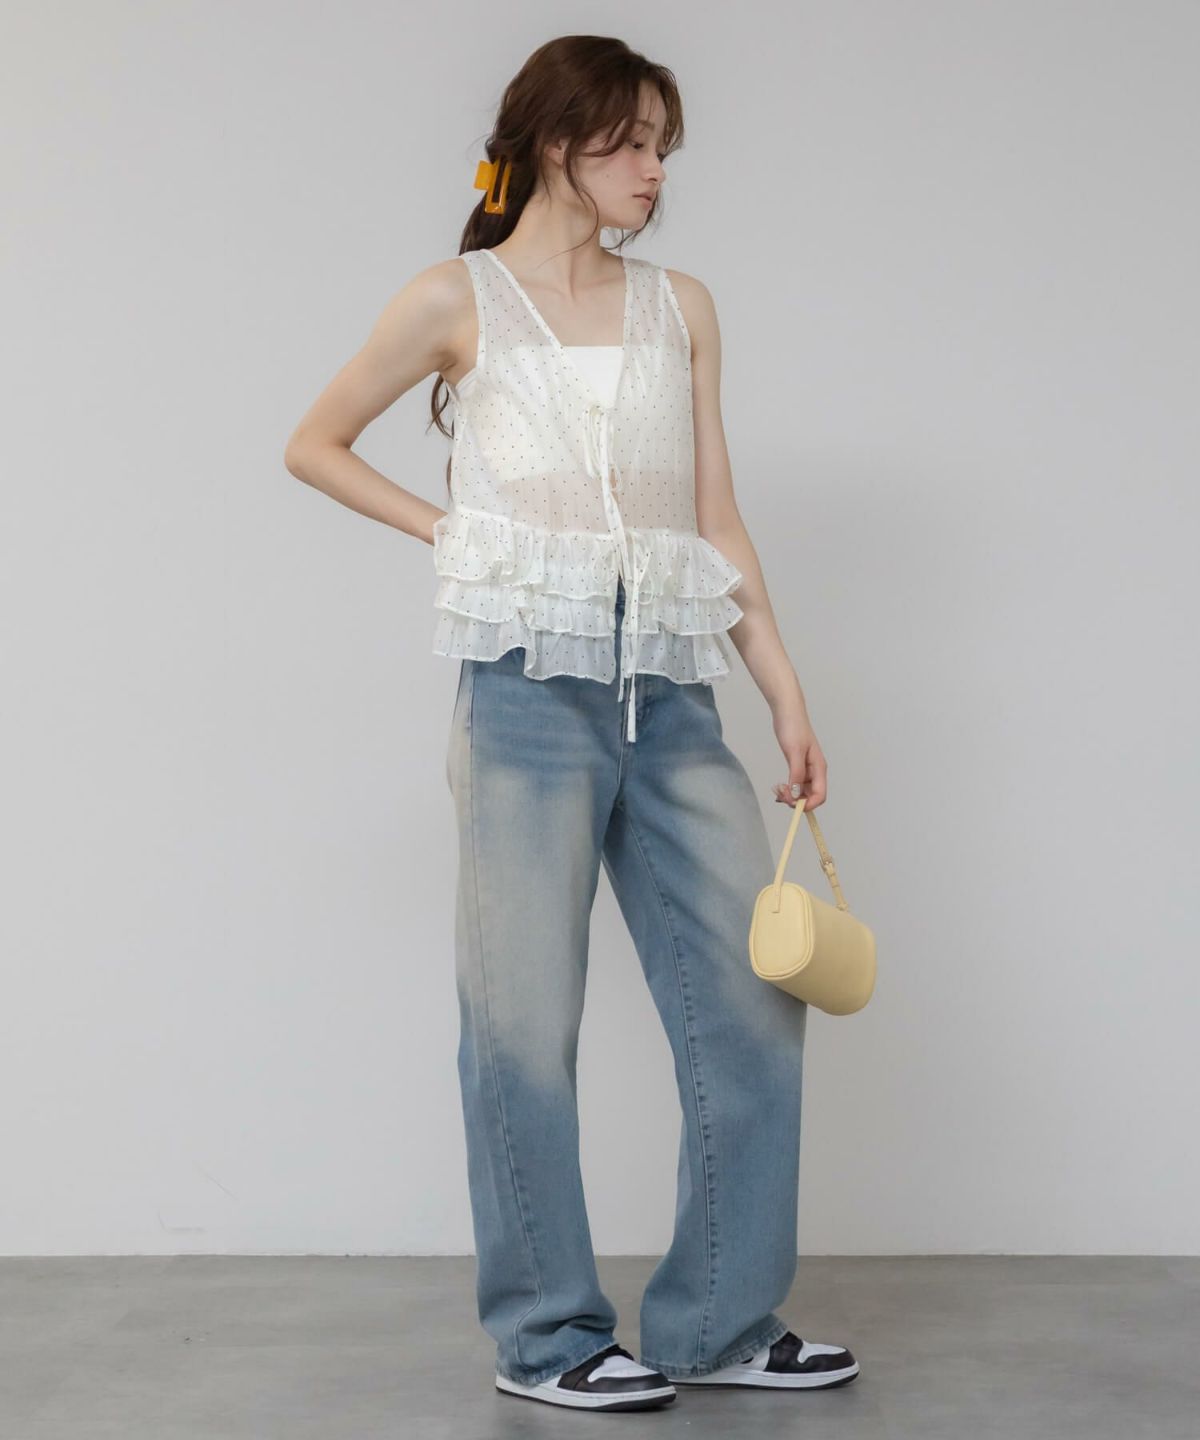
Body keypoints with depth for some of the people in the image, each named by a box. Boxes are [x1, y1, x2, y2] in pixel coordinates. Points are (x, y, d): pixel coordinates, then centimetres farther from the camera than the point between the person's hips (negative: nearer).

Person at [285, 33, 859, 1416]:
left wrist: (785, 691, 5)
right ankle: (546, 1335, 14)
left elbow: (718, 519, 12)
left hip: (670, 689, 4)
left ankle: (722, 1319, 15)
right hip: (529, 683, -4)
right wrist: (447, 531, 3)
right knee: (526, 1014, 0)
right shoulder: (461, 298, 4)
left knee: (756, 997, 1)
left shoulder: (681, 307, 14)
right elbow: (315, 444, 12)